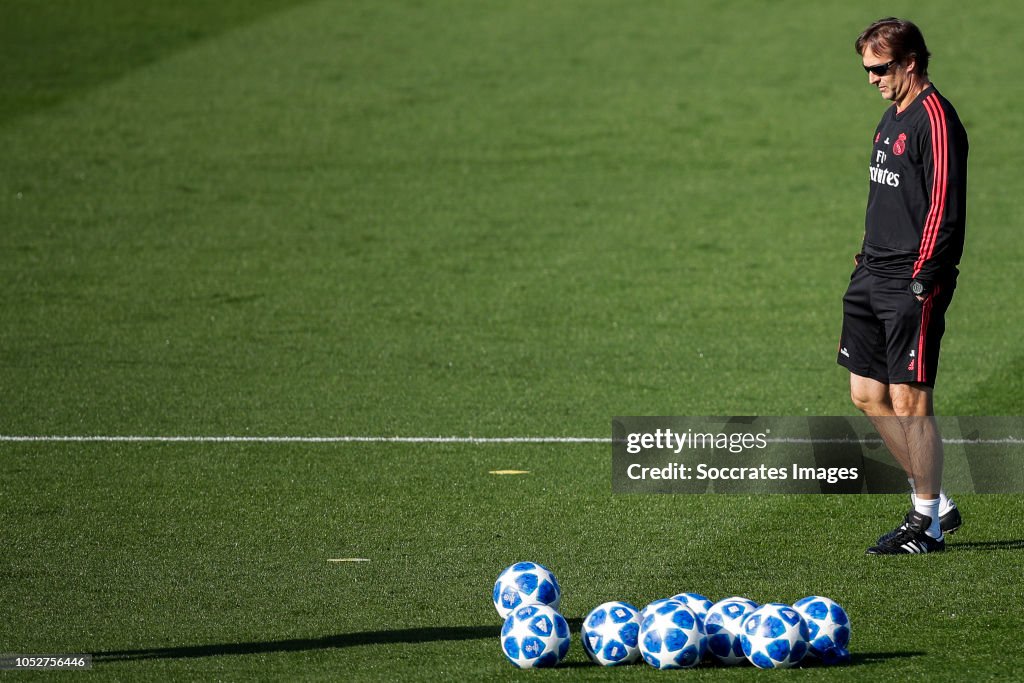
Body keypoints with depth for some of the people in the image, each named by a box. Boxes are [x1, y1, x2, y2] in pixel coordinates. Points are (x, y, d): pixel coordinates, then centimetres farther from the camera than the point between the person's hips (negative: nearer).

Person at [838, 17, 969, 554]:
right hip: (872, 278, 10)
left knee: (909, 401, -6)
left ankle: (928, 522, 4)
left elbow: (945, 207, -18)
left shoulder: (935, 119, -13)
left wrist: (923, 279, -21)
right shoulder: (892, 117, 16)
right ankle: (934, 503, 20)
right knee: (867, 395, 10)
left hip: (912, 286, -10)